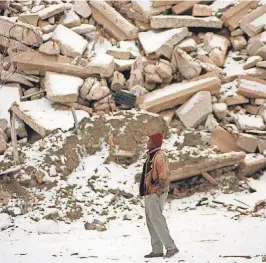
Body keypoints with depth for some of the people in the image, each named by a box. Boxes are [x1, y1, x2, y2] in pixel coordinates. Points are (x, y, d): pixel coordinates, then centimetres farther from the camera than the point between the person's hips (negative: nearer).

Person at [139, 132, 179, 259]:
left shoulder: (159, 156, -15)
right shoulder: (150, 156, 16)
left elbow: (164, 176, -21)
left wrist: (158, 191, -20)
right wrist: (145, 191, 20)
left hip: (156, 194, -10)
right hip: (149, 194, 10)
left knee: (156, 220, -13)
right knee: (151, 222, 11)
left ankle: (171, 247, -10)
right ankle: (157, 250, 15)